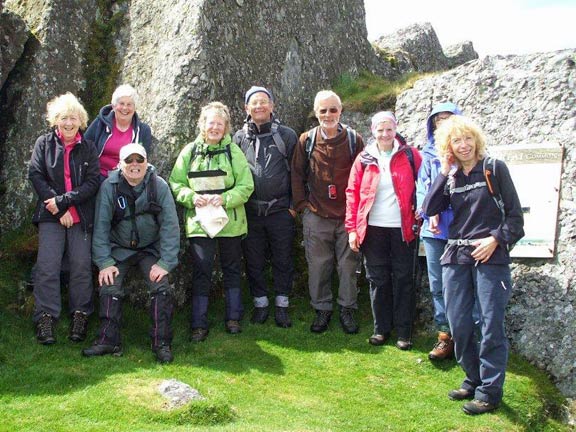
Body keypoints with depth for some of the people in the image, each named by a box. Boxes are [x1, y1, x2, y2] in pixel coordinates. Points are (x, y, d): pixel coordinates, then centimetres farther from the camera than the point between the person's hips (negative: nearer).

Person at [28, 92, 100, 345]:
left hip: (81, 217, 1)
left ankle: (80, 317, 10)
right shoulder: (44, 143, 5)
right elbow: (35, 175, -2)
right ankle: (45, 319, -1)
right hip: (51, 216, 0)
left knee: (82, 266, -1)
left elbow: (93, 182, -2)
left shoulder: (88, 148, 6)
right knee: (47, 266, -7)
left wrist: (63, 200, -13)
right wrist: (59, 209, -10)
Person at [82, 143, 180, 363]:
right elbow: (101, 226, -8)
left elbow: (170, 225, -12)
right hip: (119, 249, 1)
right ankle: (108, 341, -5)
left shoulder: (159, 185, -11)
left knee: (161, 288, -17)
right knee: (110, 289, -17)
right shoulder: (109, 186, -10)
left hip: (150, 249, 0)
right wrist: (105, 262, -15)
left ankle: (162, 343, -8)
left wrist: (165, 262, -17)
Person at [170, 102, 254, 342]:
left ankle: (233, 318, 26)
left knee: (232, 270, 13)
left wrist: (225, 198, -18)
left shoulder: (233, 151, 0)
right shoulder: (190, 151, 4)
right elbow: (175, 183, 5)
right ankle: (199, 324, 8)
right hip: (199, 221, 0)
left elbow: (246, 186, -3)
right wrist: (192, 197, -14)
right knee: (201, 272, 0)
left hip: (230, 221, 0)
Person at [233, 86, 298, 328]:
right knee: (253, 261, 9)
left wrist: (293, 205, -1)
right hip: (250, 211, 2)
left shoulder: (287, 135, 2)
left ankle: (282, 305, 18)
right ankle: (260, 303, 24)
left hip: (280, 210, -2)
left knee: (282, 260, 5)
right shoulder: (240, 137, 7)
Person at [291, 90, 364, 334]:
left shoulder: (354, 140, 2)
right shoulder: (307, 141, 3)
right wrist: (301, 203, 1)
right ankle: (322, 310, 20)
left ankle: (347, 310, 19)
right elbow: (297, 174, 7)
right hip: (316, 215, 1)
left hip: (348, 215, 0)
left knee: (348, 265, 6)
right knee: (318, 266, 6)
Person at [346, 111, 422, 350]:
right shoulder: (364, 159, 4)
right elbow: (352, 193, 3)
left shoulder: (409, 155, 1)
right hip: (373, 229, 1)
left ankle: (404, 332, 15)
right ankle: (381, 328, 21)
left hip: (402, 228, -1)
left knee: (403, 279, 5)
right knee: (378, 280, 8)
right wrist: (352, 228, -3)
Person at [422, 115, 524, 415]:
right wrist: (444, 174, -2)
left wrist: (495, 239, -13)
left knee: (491, 326, -4)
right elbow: (429, 208, -1)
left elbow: (514, 213, -1)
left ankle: (489, 391, 7)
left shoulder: (494, 169, 0)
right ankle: (473, 379, 24)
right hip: (455, 257, 5)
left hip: (490, 257, -4)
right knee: (458, 325, 6)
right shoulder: (450, 177, 12)